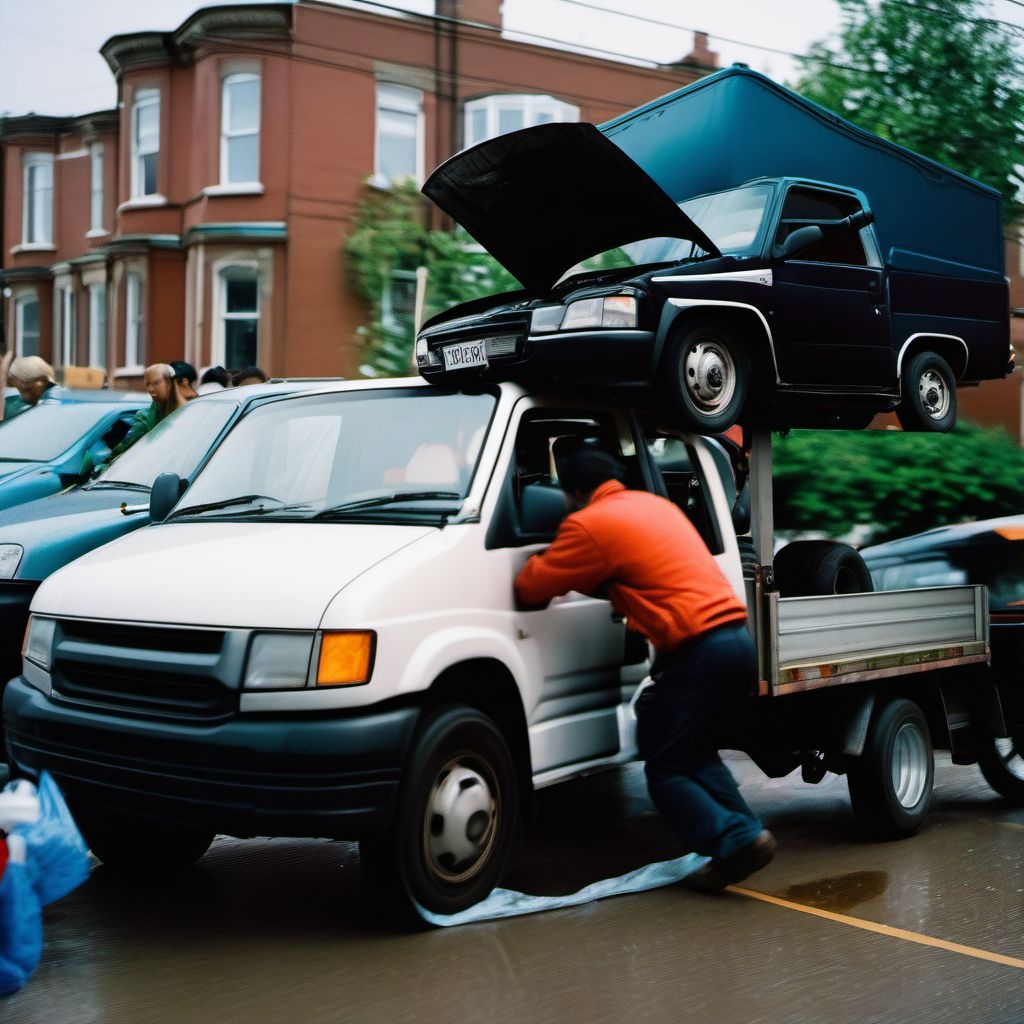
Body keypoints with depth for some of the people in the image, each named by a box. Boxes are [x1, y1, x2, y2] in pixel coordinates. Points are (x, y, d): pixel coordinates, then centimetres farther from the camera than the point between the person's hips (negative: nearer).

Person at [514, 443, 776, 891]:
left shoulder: (589, 524, -5)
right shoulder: (655, 503, 21)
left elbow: (531, 588, 0)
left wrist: (538, 561, 20)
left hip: (699, 649, -9)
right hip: (737, 637, 9)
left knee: (665, 768, 3)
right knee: (695, 753, 23)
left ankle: (736, 842, -9)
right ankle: (747, 833, 14)